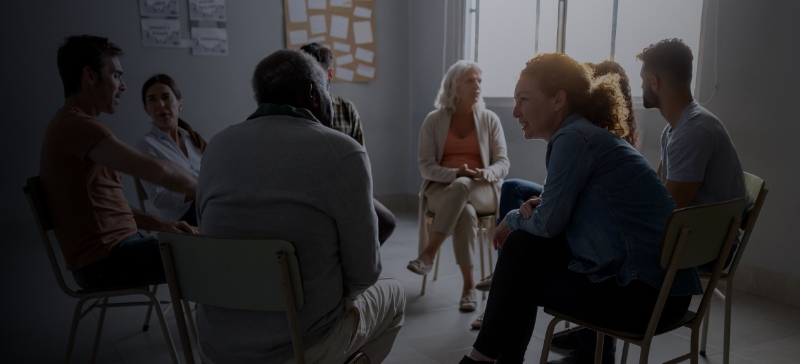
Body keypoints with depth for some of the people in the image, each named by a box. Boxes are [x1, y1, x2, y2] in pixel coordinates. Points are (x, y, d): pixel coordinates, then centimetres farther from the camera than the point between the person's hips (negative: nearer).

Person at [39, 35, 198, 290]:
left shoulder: (79, 124, 17)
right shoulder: (75, 125, -17)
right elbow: (154, 170, -25)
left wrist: (162, 225, 6)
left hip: (118, 247, 10)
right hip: (105, 260, -10)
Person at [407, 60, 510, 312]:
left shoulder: (490, 119, 7)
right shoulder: (434, 120, 4)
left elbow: (503, 163, 3)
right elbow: (426, 166, -2)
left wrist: (487, 173, -22)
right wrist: (455, 172, -21)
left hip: (481, 190, 0)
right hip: (441, 189, 0)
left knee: (461, 187, -38)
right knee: (465, 212, -37)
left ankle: (428, 253, -39)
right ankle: (469, 286, -33)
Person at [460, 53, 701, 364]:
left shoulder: (575, 138, -15)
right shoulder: (587, 133, 12)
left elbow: (548, 223, -15)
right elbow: (559, 215, 17)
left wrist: (513, 219, 5)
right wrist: (536, 208, -2)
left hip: (648, 293, -8)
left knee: (521, 273, 1)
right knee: (525, 243, 8)